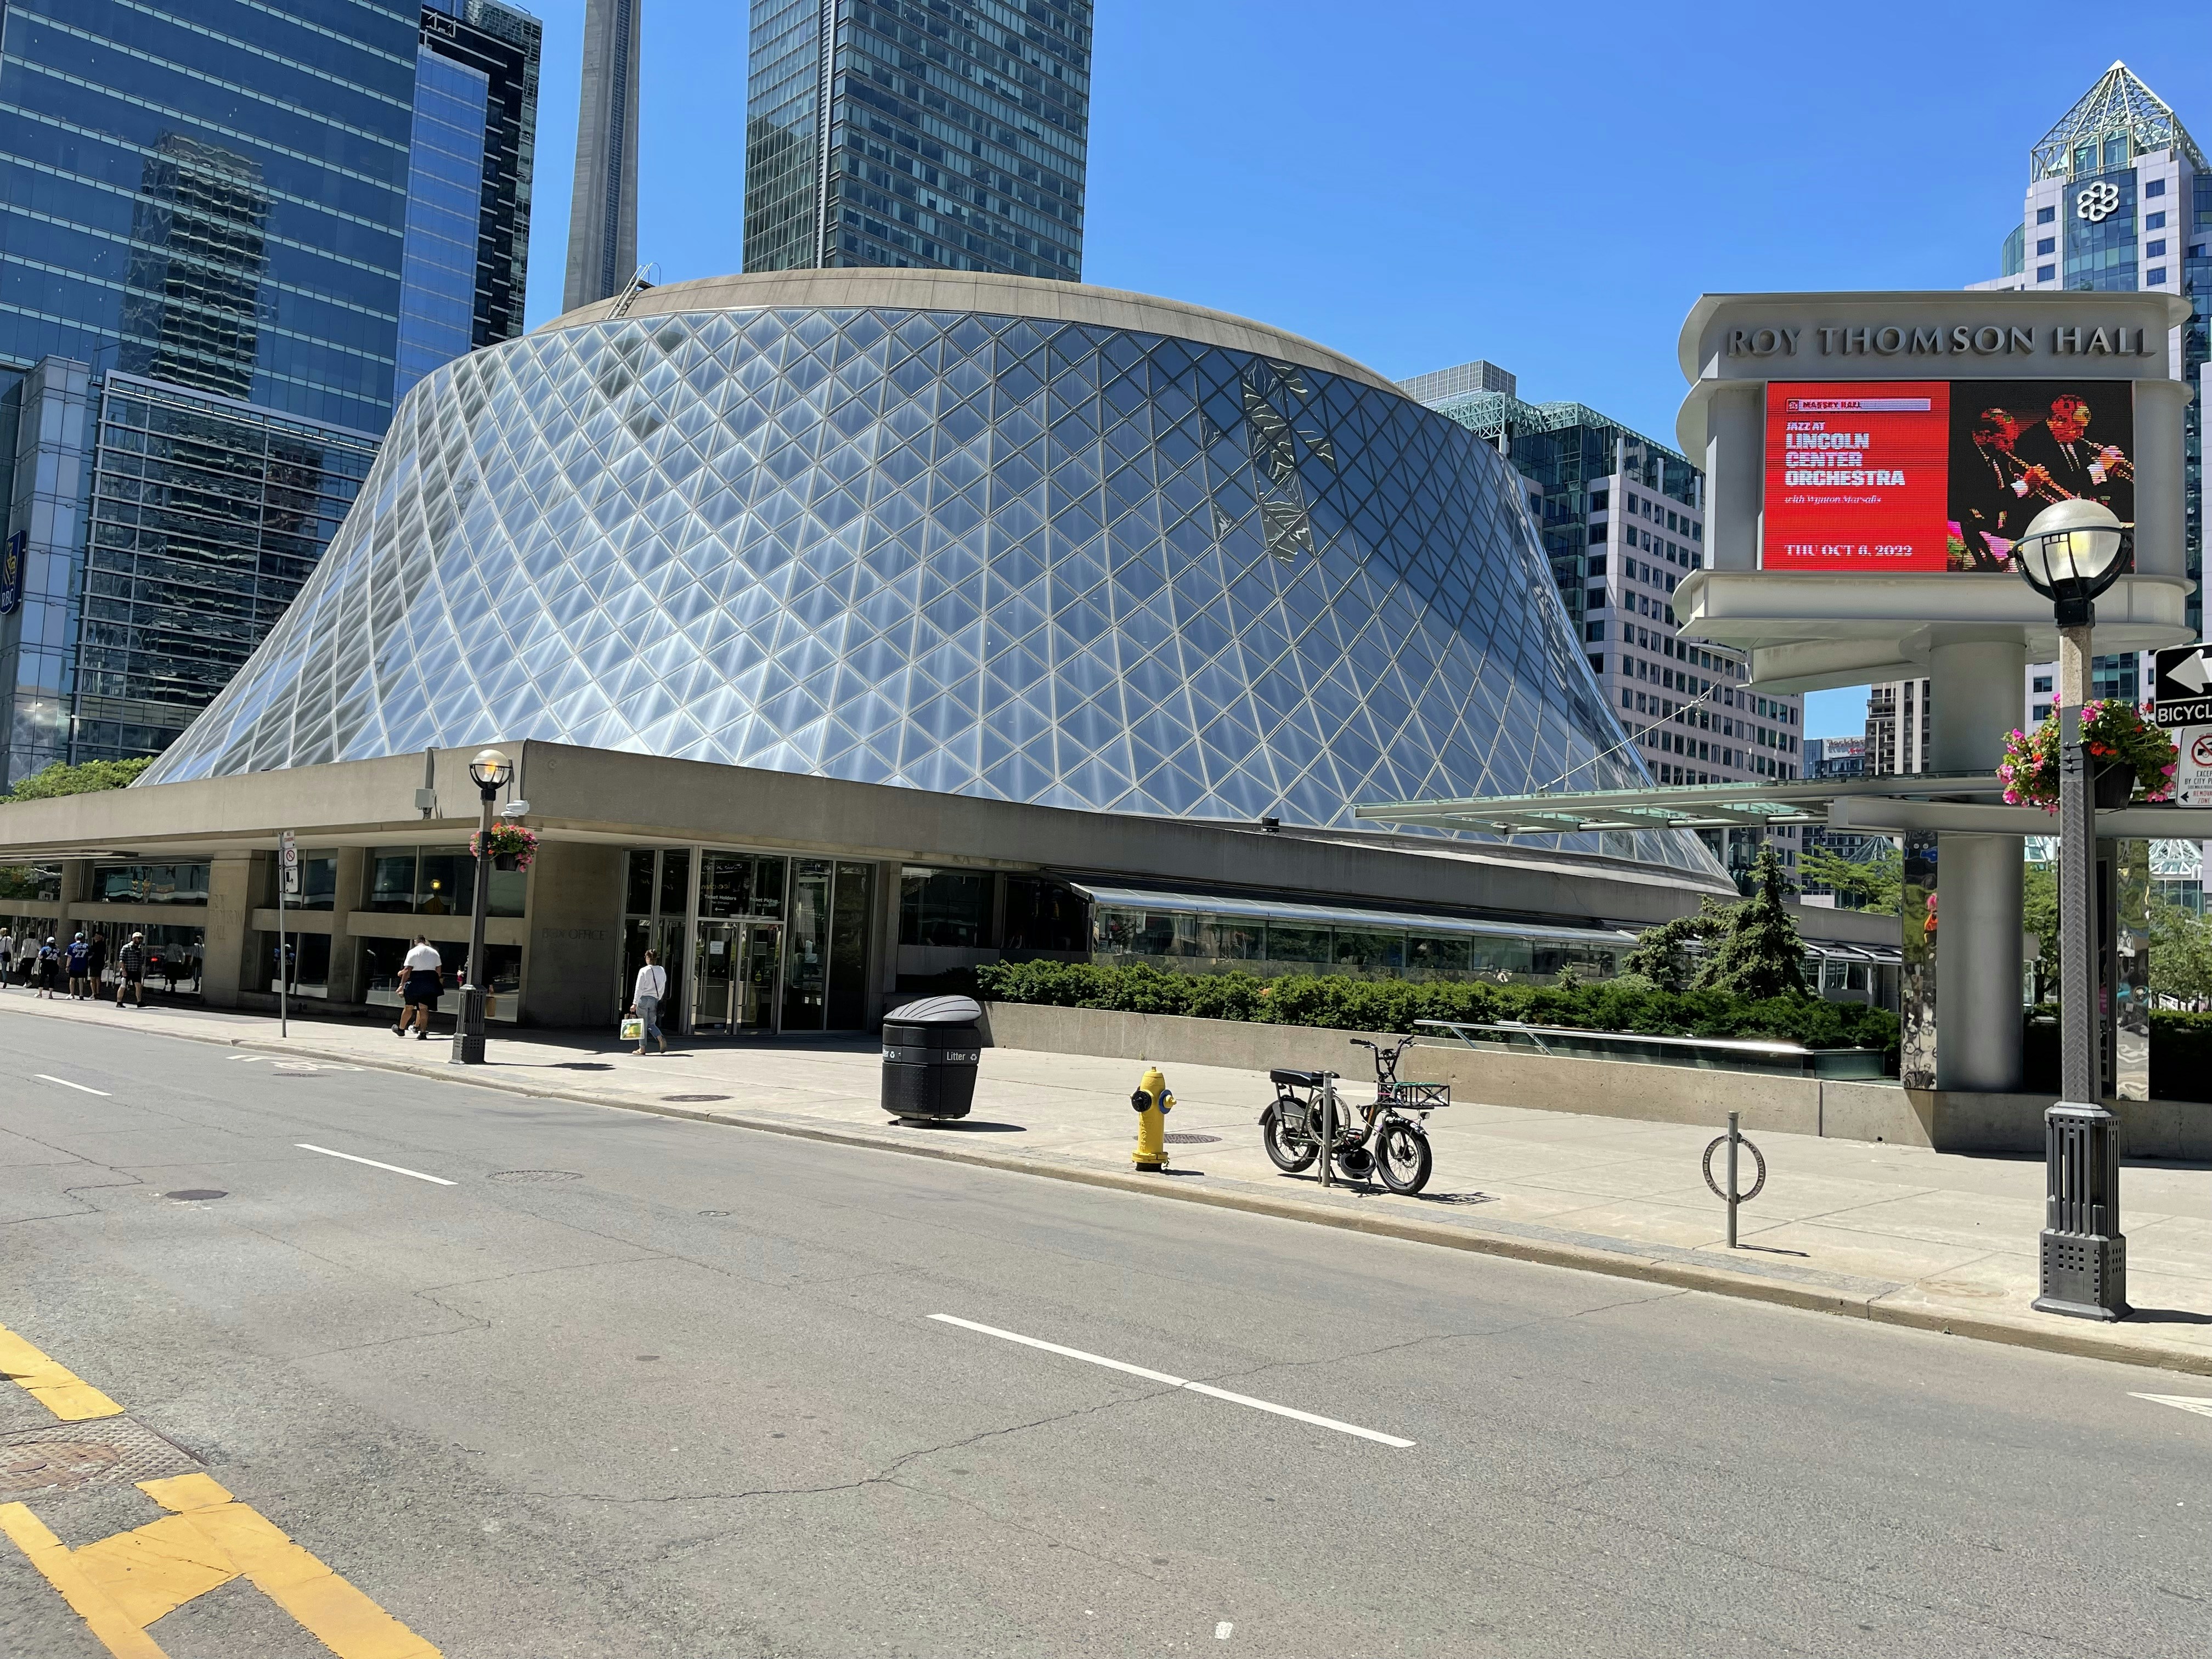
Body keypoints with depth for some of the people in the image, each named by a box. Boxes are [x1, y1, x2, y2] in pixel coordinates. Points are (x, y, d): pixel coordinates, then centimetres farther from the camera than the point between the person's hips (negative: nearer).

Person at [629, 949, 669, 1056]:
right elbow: (663, 988, 11)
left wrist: (635, 1003, -9)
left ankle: (642, 1048, 7)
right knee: (651, 1023, 13)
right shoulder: (662, 971, 6)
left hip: (644, 999, -4)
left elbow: (639, 988, -9)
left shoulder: (644, 971, -8)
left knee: (643, 1024, 4)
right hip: (655, 999, 4)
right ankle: (661, 1038, -12)